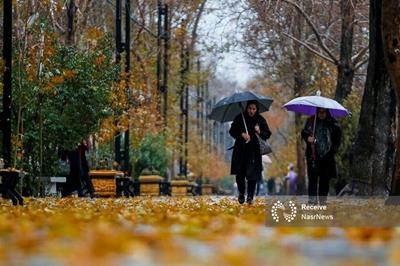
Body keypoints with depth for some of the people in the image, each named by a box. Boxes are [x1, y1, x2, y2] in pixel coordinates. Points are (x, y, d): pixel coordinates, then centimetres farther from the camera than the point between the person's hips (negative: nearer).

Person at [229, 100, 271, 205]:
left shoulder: (261, 120, 0)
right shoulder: (239, 118, -1)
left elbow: (267, 134, 1)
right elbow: (232, 131, 2)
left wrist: (259, 132, -19)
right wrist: (242, 134, -15)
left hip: (254, 151, -1)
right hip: (240, 149, 1)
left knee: (252, 174, -5)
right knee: (239, 174, 4)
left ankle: (250, 196, 5)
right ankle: (241, 193, 27)